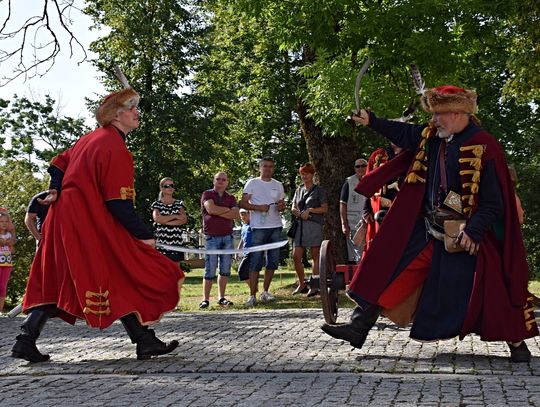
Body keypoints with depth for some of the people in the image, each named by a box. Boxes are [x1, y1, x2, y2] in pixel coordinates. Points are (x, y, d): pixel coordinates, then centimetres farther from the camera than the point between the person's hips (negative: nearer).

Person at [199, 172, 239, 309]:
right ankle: (205, 299, -2)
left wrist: (218, 212, -9)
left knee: (225, 269, 5)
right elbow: (211, 209, -16)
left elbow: (236, 214, -1)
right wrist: (227, 210, -4)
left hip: (227, 236, 4)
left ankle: (222, 298, 12)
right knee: (210, 270, -6)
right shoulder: (207, 194, 4)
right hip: (212, 237, -4)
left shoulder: (231, 198, 15)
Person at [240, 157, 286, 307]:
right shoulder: (252, 183, 2)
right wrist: (258, 207, -18)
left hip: (276, 227, 5)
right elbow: (243, 203, -3)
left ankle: (265, 292, 18)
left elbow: (283, 204, 20)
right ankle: (252, 295, -8)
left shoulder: (278, 185, 15)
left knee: (273, 261, 8)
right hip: (258, 227, -5)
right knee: (255, 262, -8)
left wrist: (281, 207, -4)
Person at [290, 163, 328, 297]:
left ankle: (314, 286, 2)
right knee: (296, 256, -2)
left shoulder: (318, 190, 3)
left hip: (314, 225, -5)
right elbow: (293, 208, 18)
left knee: (315, 256, -2)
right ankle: (302, 284, 11)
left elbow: (325, 208, -2)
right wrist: (299, 213, -3)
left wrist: (310, 210, -12)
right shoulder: (299, 190, 18)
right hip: (299, 225, 5)